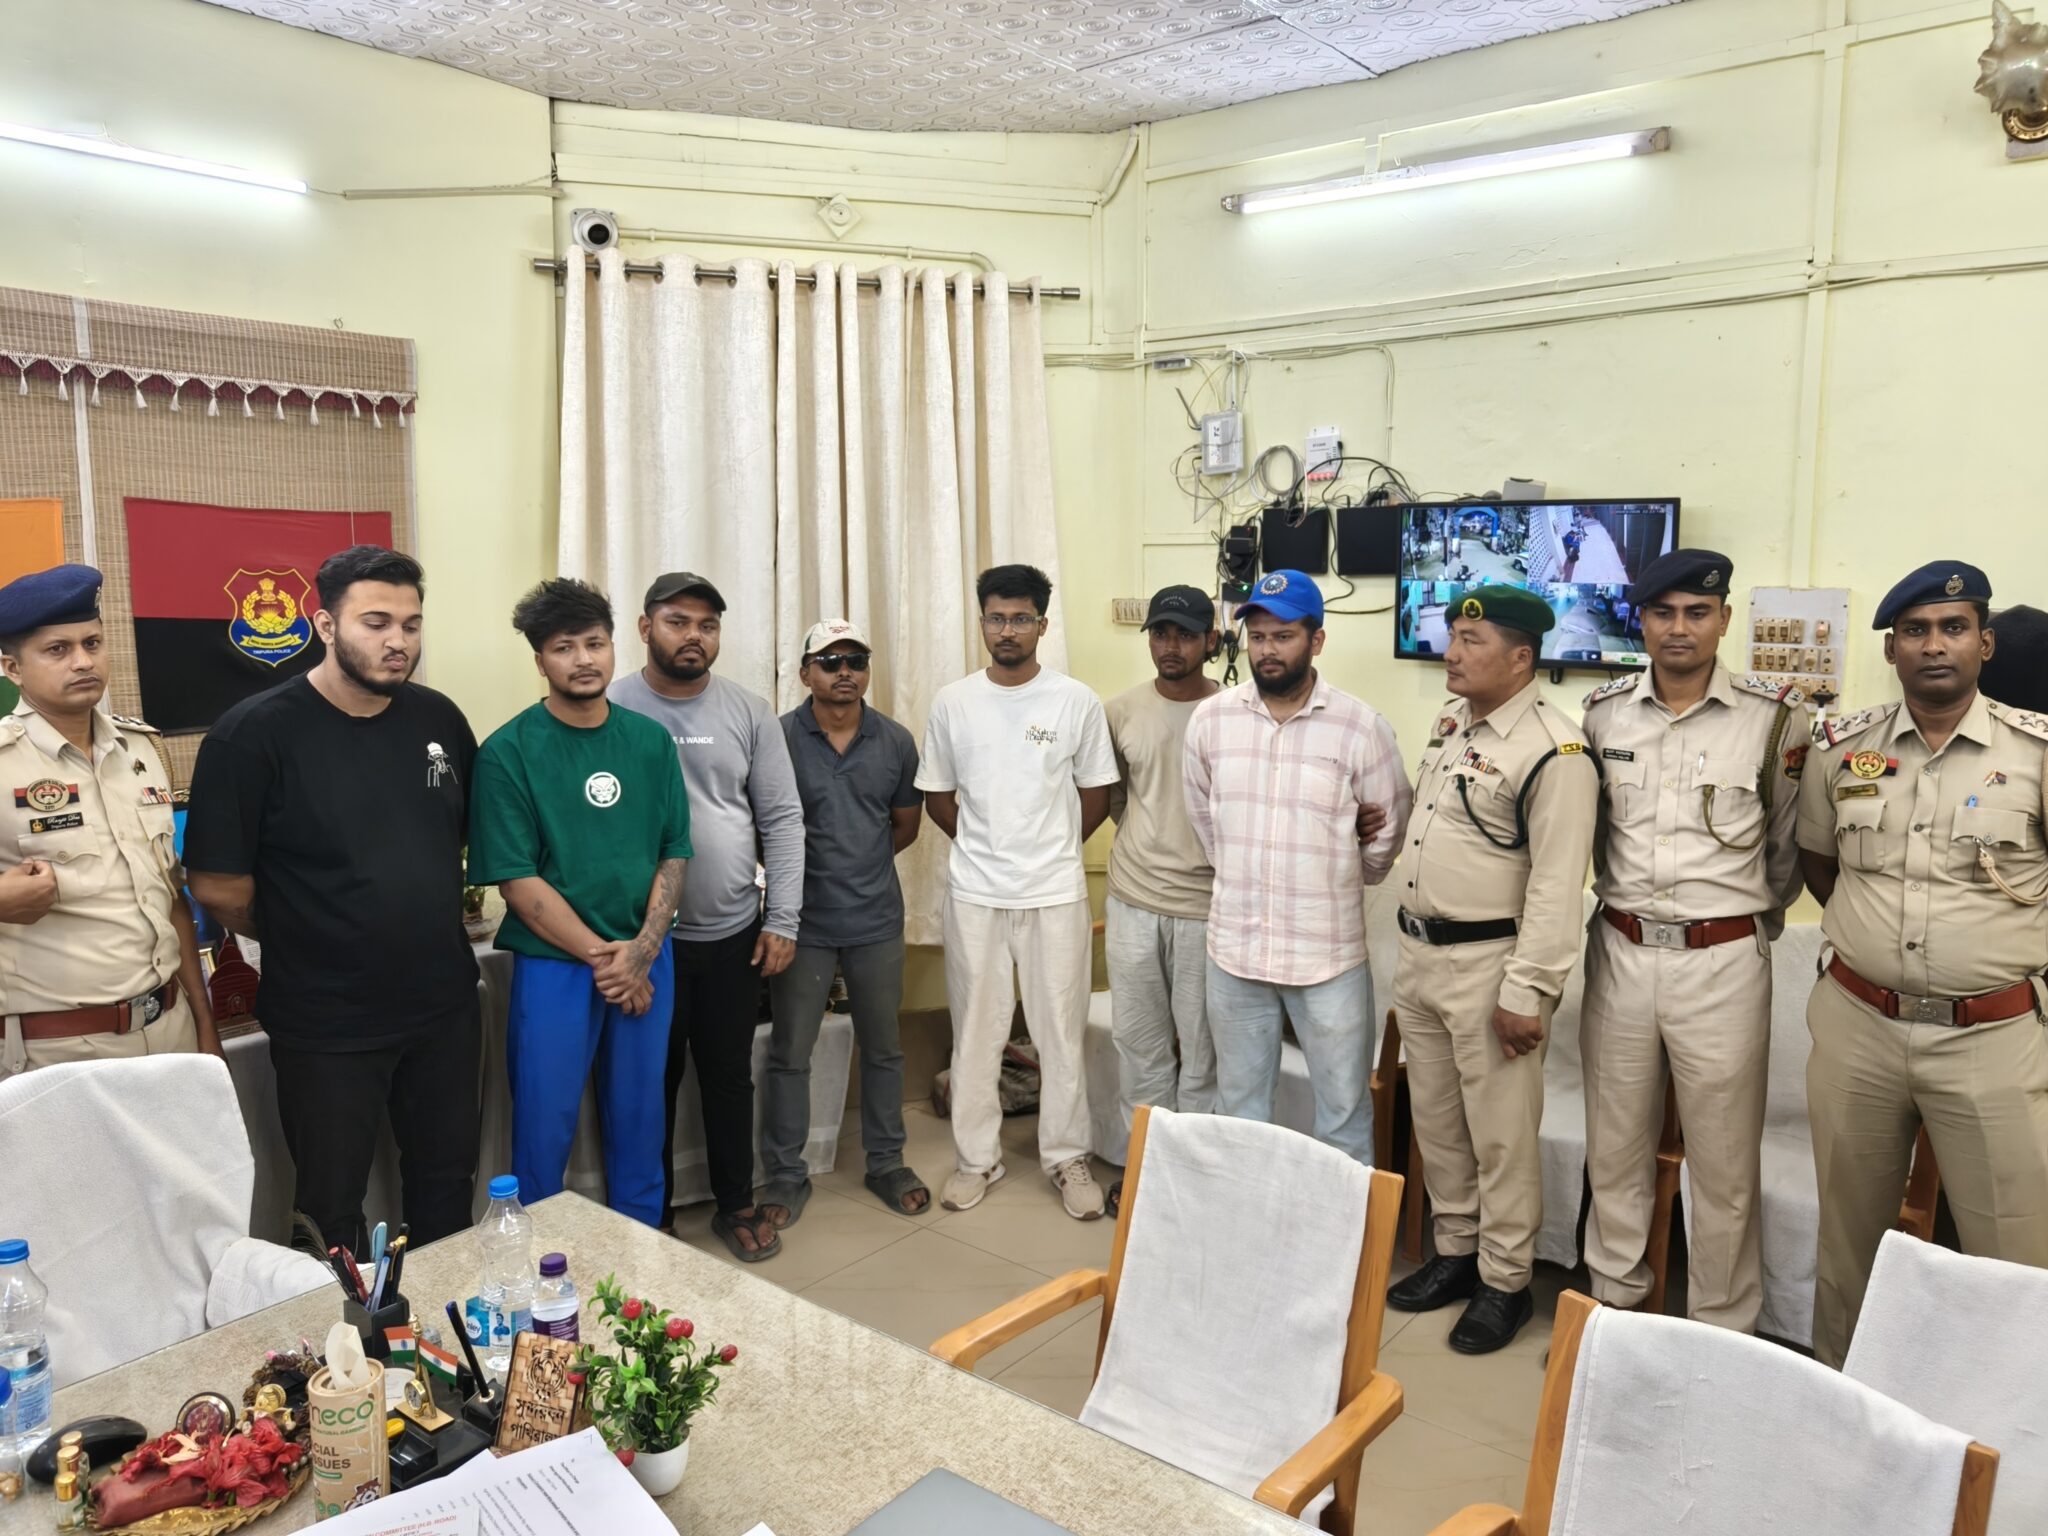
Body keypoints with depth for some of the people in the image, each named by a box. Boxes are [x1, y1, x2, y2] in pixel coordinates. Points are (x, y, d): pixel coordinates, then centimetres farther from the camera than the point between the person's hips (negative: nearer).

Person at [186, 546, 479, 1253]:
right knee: (334, 1212, 13)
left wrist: (430, 923, 8)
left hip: (445, 1008, 4)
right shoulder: (253, 734, -14)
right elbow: (220, 888, -12)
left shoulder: (439, 718, 0)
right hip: (326, 1027, -4)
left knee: (446, 1187, 20)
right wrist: (301, 942, 2)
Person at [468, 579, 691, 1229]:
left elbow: (674, 854, 4)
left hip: (646, 961, 4)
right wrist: (601, 956, -13)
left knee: (640, 1119, 15)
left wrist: (642, 949, -9)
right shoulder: (509, 752, -8)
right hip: (554, 963, -3)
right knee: (544, 1126, 6)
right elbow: (517, 880, -11)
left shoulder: (650, 741, 3)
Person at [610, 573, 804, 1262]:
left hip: (735, 934, 2)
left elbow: (782, 819, 2)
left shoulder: (750, 712, 1)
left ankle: (737, 1204, 32)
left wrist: (782, 920, -2)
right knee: (650, 1084, 11)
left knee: (730, 1077, 15)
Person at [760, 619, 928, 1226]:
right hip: (802, 921, -3)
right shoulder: (778, 738, -9)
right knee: (790, 1054, 7)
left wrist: (858, 863, 6)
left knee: (883, 1048, 14)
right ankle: (786, 1176, 22)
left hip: (877, 920, 3)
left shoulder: (895, 741, 1)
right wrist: (810, 869, -2)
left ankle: (886, 1164, 31)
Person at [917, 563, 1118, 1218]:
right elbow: (937, 797, 9)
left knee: (1062, 1031, 7)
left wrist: (1049, 848, 5)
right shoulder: (953, 702, 1)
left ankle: (1068, 1158, 22)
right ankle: (976, 1158, 24)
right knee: (975, 1031, 10)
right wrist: (988, 846, 6)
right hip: (973, 893, 1)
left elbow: (1096, 795, 5)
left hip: (1055, 893, -1)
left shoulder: (1076, 701, -3)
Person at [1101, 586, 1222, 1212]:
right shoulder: (1120, 712, 3)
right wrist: (1149, 839, 7)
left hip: (1207, 906, -3)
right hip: (1132, 902, 3)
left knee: (1201, 1048, 7)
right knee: (1140, 1041, 13)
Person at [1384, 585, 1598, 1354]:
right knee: (1435, 1122, 18)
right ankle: (1455, 1252, 34)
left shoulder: (1552, 751, -19)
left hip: (1488, 963, -8)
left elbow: (1557, 884, -20)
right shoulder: (1450, 722, 8)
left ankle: (1505, 1282, 21)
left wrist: (1526, 991, -20)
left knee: (1500, 1136, 5)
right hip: (1420, 952, 8)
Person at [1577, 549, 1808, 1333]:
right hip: (1619, 953, 3)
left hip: (1723, 961, -3)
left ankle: (1723, 1335, 24)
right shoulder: (1602, 711, 2)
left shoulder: (1775, 716, -6)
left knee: (1724, 1165, 7)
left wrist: (1756, 919, 12)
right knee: (1614, 1151, 15)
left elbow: (1789, 842, 6)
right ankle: (1613, 1303, 32)